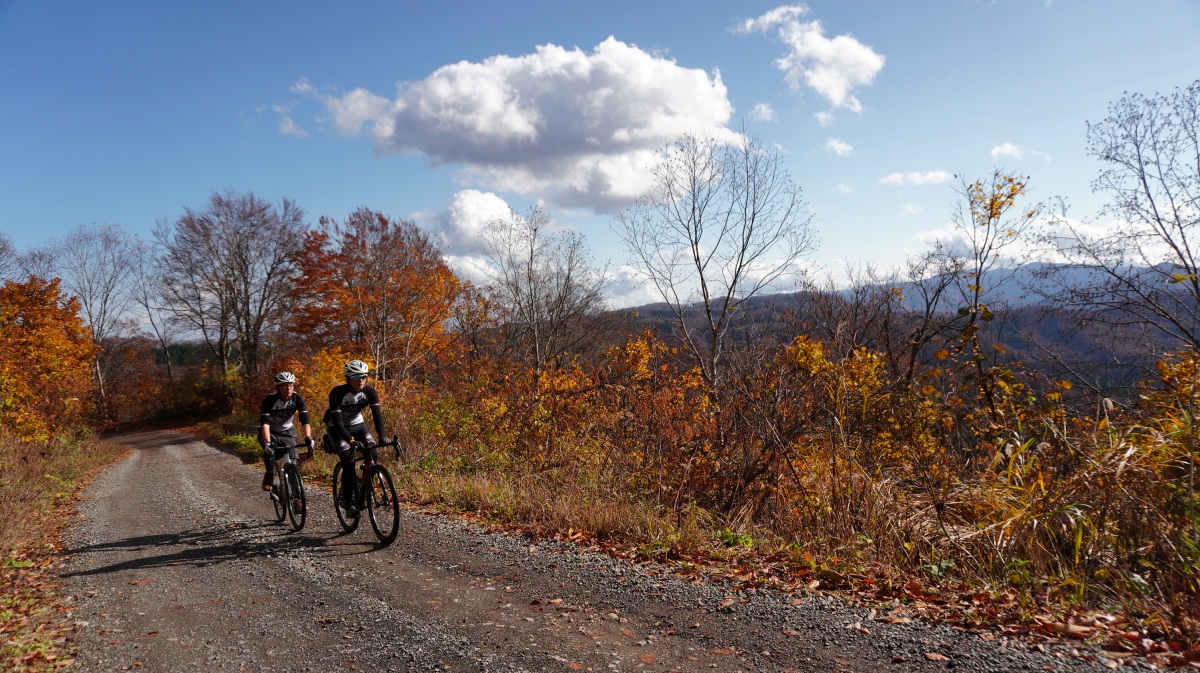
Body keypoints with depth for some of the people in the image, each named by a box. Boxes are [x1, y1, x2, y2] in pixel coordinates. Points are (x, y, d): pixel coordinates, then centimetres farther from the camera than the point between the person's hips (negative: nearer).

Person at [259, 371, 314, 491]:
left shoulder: (297, 398, -19)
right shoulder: (269, 400, -25)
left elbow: (305, 420, -25)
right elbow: (265, 423, -35)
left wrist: (308, 439, -41)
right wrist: (267, 443, -49)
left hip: (287, 432, 2)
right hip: (270, 433, -2)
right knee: (270, 450, -33)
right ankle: (270, 473, -6)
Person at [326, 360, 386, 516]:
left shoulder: (370, 392, -17)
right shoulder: (338, 393, -28)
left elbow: (377, 415, -24)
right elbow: (337, 421, -33)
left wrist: (382, 436, -39)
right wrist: (350, 440, -46)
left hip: (358, 425, 4)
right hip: (337, 428, -4)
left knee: (372, 453, -18)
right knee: (348, 461, -19)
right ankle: (347, 501, -7)